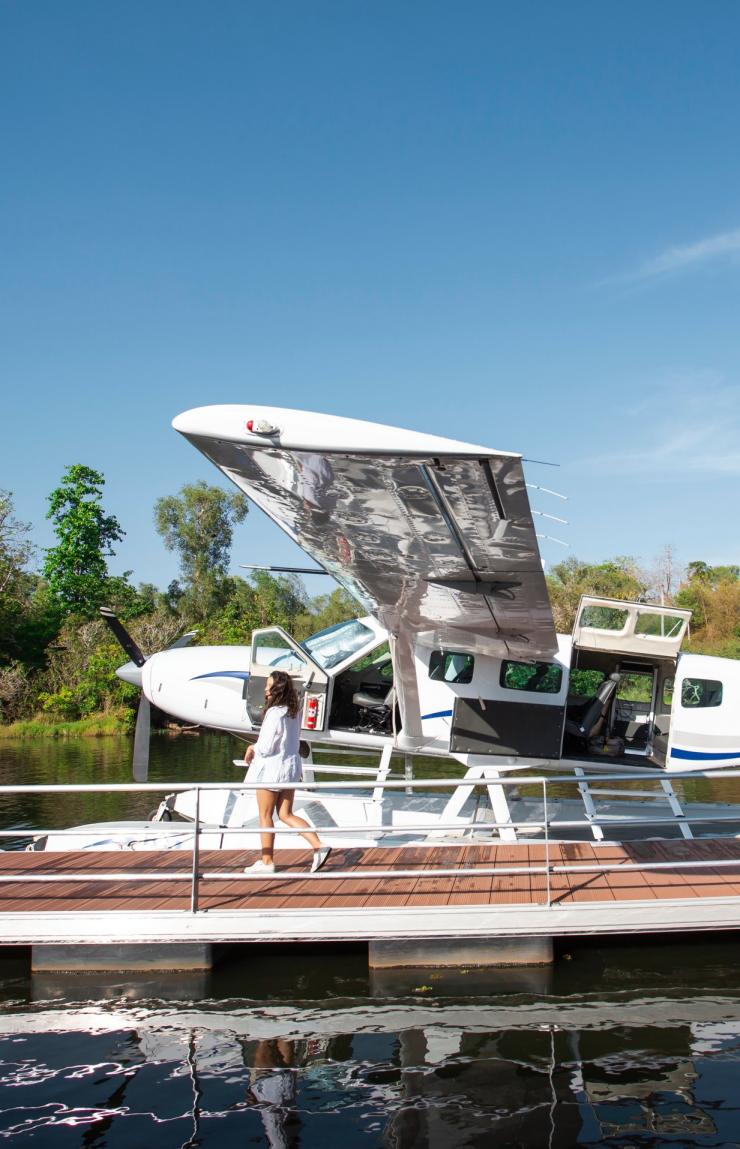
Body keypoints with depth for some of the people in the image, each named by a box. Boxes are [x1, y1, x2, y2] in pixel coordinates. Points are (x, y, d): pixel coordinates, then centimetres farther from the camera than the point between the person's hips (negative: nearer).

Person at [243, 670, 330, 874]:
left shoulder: (274, 713, -21)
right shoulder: (294, 712, 7)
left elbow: (265, 748, -21)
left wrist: (253, 748, 2)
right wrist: (256, 748, 8)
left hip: (271, 769, -8)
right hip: (291, 767, 8)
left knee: (265, 816, 6)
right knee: (286, 815, 12)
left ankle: (266, 862, 14)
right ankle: (318, 847, 1)